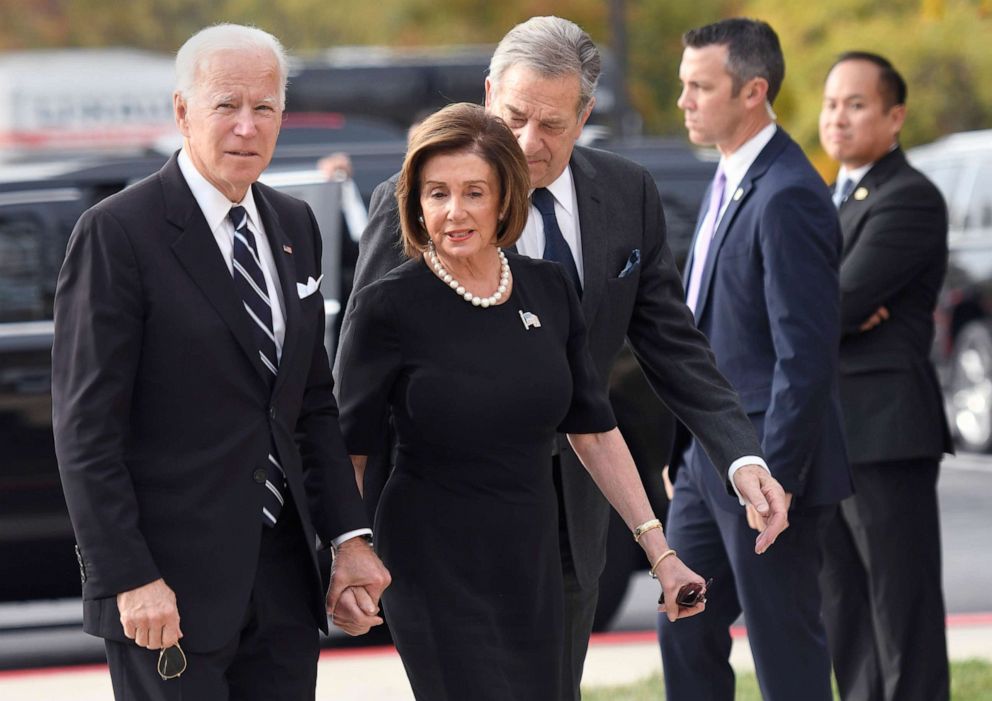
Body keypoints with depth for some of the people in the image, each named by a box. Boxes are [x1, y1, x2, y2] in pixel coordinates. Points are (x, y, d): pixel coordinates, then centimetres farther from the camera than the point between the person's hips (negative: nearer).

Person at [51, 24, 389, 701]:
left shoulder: (294, 226, 13)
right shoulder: (118, 232, -9)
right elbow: (87, 428, -12)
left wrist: (349, 537, 7)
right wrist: (130, 580, -17)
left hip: (282, 585, 6)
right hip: (171, 584, -6)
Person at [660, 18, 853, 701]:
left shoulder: (788, 197, -19)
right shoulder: (730, 180, 12)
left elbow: (806, 355, -23)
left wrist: (774, 478, -23)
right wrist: (687, 441, 18)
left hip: (766, 463, -10)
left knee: (786, 645, 0)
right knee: (685, 631, 12)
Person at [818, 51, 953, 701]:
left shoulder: (910, 199, -10)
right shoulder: (833, 201, 20)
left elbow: (838, 305, -19)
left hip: (885, 435, -9)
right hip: (827, 442, 9)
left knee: (904, 617, -6)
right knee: (847, 623, 10)